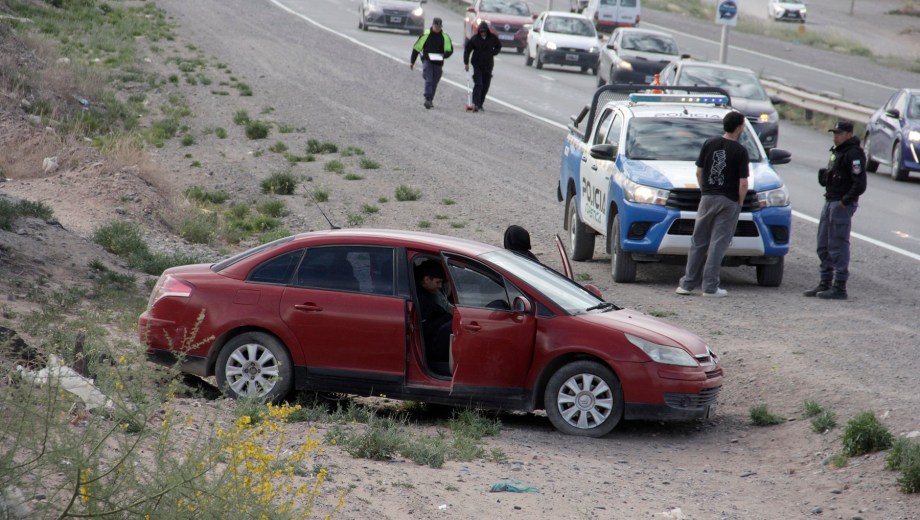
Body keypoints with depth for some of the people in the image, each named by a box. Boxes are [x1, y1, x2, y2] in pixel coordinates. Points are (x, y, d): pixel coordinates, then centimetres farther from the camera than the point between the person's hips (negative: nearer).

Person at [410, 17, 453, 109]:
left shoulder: (445, 37, 4)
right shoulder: (426, 35, -1)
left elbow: (449, 50, 7)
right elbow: (417, 48, 4)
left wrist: (444, 55, -16)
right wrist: (412, 61, 3)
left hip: (438, 63, 3)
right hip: (427, 61, -3)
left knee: (434, 82, 8)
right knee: (428, 80, -16)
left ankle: (430, 100, 21)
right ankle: (428, 99, -23)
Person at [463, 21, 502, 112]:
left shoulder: (492, 38, -1)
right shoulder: (474, 39, -7)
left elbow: (498, 46, 18)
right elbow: (467, 50, 1)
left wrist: (493, 53, 1)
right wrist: (466, 63, -2)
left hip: (488, 65, 3)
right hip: (477, 64, -3)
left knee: (485, 86, 6)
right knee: (478, 84, -16)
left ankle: (480, 104, 17)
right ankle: (476, 104, -20)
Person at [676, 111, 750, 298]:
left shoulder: (709, 144, 1)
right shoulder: (740, 151, -10)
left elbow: (699, 172, 6)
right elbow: (743, 183, -11)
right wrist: (740, 203, 3)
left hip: (707, 198, 3)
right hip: (729, 202, -3)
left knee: (698, 242, 10)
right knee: (718, 244, 1)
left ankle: (687, 284, 11)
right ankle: (710, 287, 1)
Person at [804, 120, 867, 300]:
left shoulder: (854, 154, -14)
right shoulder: (837, 151, 16)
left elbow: (859, 184, -20)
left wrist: (845, 201, -20)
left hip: (842, 204, -10)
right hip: (830, 201, 10)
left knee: (838, 245, -8)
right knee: (823, 245, 14)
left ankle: (839, 287, -4)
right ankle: (825, 283, 22)